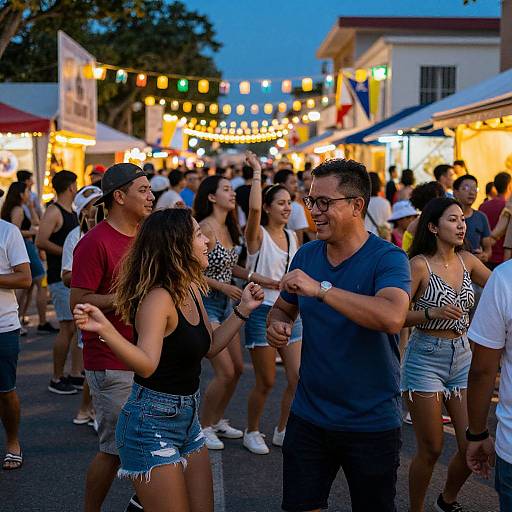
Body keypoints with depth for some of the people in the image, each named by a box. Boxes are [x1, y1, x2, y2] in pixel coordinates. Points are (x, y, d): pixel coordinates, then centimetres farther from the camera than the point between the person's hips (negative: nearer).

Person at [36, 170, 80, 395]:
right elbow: (41, 242, -22)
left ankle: (76, 375, 17)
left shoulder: (72, 212, 17)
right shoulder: (53, 212, -10)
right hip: (60, 278, -9)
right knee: (68, 328, -9)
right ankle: (57, 379, 1)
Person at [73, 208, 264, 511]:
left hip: (187, 418, 9)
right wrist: (105, 330, -49)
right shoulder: (158, 298, -21)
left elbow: (209, 347, 17)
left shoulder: (191, 290, 5)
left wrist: (243, 310, 11)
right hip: (152, 422, -9)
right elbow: (147, 365, -35)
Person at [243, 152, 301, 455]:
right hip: (263, 311, -6)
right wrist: (257, 172, -20)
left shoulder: (293, 237, 11)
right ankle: (252, 432, 22)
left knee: (298, 378, 2)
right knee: (266, 382, 2)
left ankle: (282, 431, 20)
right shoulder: (258, 235, -8)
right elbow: (254, 208, -29)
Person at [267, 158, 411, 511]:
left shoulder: (387, 258, -15)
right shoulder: (306, 255, 2)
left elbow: (393, 318, -35)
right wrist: (277, 325, -7)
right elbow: (283, 308, 17)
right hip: (308, 416, 5)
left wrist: (321, 289, -34)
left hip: (372, 424, -4)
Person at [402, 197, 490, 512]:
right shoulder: (420, 264, -13)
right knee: (431, 450, 3)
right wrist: (431, 313, -28)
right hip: (426, 359, -5)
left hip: (462, 358, 5)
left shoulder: (466, 261, 4)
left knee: (473, 447, 6)